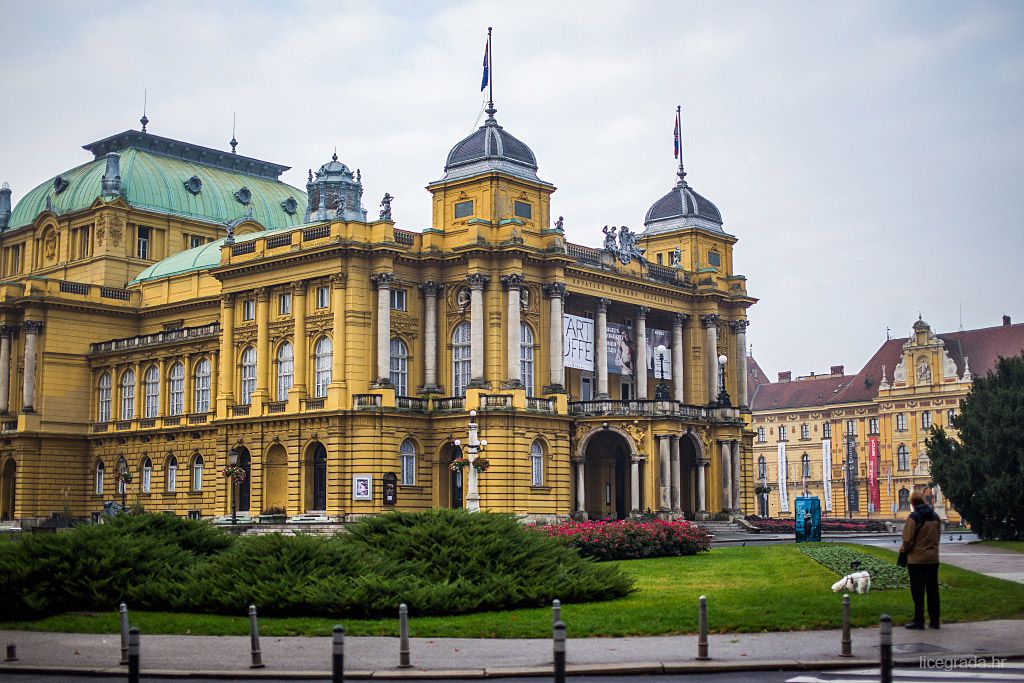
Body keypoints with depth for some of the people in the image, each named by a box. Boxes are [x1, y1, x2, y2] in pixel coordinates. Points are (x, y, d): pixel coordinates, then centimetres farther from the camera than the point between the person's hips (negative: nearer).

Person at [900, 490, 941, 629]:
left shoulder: (914, 517, -15)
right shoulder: (935, 516, 7)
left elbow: (908, 539, -16)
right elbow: (937, 536, 13)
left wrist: (904, 549, 2)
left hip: (917, 559, -6)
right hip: (933, 559, 6)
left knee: (918, 591, 1)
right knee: (933, 590, 12)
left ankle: (919, 620, 4)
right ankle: (934, 620, 16)